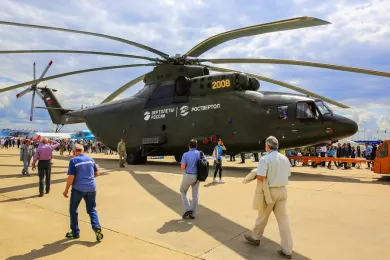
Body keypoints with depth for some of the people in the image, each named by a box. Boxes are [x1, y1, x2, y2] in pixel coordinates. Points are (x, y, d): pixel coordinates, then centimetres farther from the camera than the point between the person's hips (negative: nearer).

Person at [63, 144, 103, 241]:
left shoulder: (73, 161, -8)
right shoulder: (90, 159, 7)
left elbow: (71, 177, -12)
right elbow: (96, 173, 14)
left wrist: (66, 190, -2)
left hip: (78, 188, -4)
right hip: (91, 188, 4)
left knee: (73, 209, 15)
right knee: (92, 209, 15)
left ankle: (75, 232, 23)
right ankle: (97, 227, -4)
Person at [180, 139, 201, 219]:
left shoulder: (186, 154, -10)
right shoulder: (200, 154, 0)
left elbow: (182, 167, -16)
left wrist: (186, 166, 7)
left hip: (188, 176, -3)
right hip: (197, 176, 3)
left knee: (183, 192, 19)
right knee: (195, 195, 12)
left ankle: (187, 209, 8)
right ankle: (193, 214, 15)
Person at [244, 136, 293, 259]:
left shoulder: (265, 158, -17)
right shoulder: (285, 158, 4)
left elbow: (261, 177, -24)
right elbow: (287, 174, 12)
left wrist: (255, 175, -4)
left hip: (270, 191, -5)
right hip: (282, 190, 5)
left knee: (262, 216, 15)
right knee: (283, 219, 7)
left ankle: (255, 237, 37)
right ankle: (287, 250, 10)